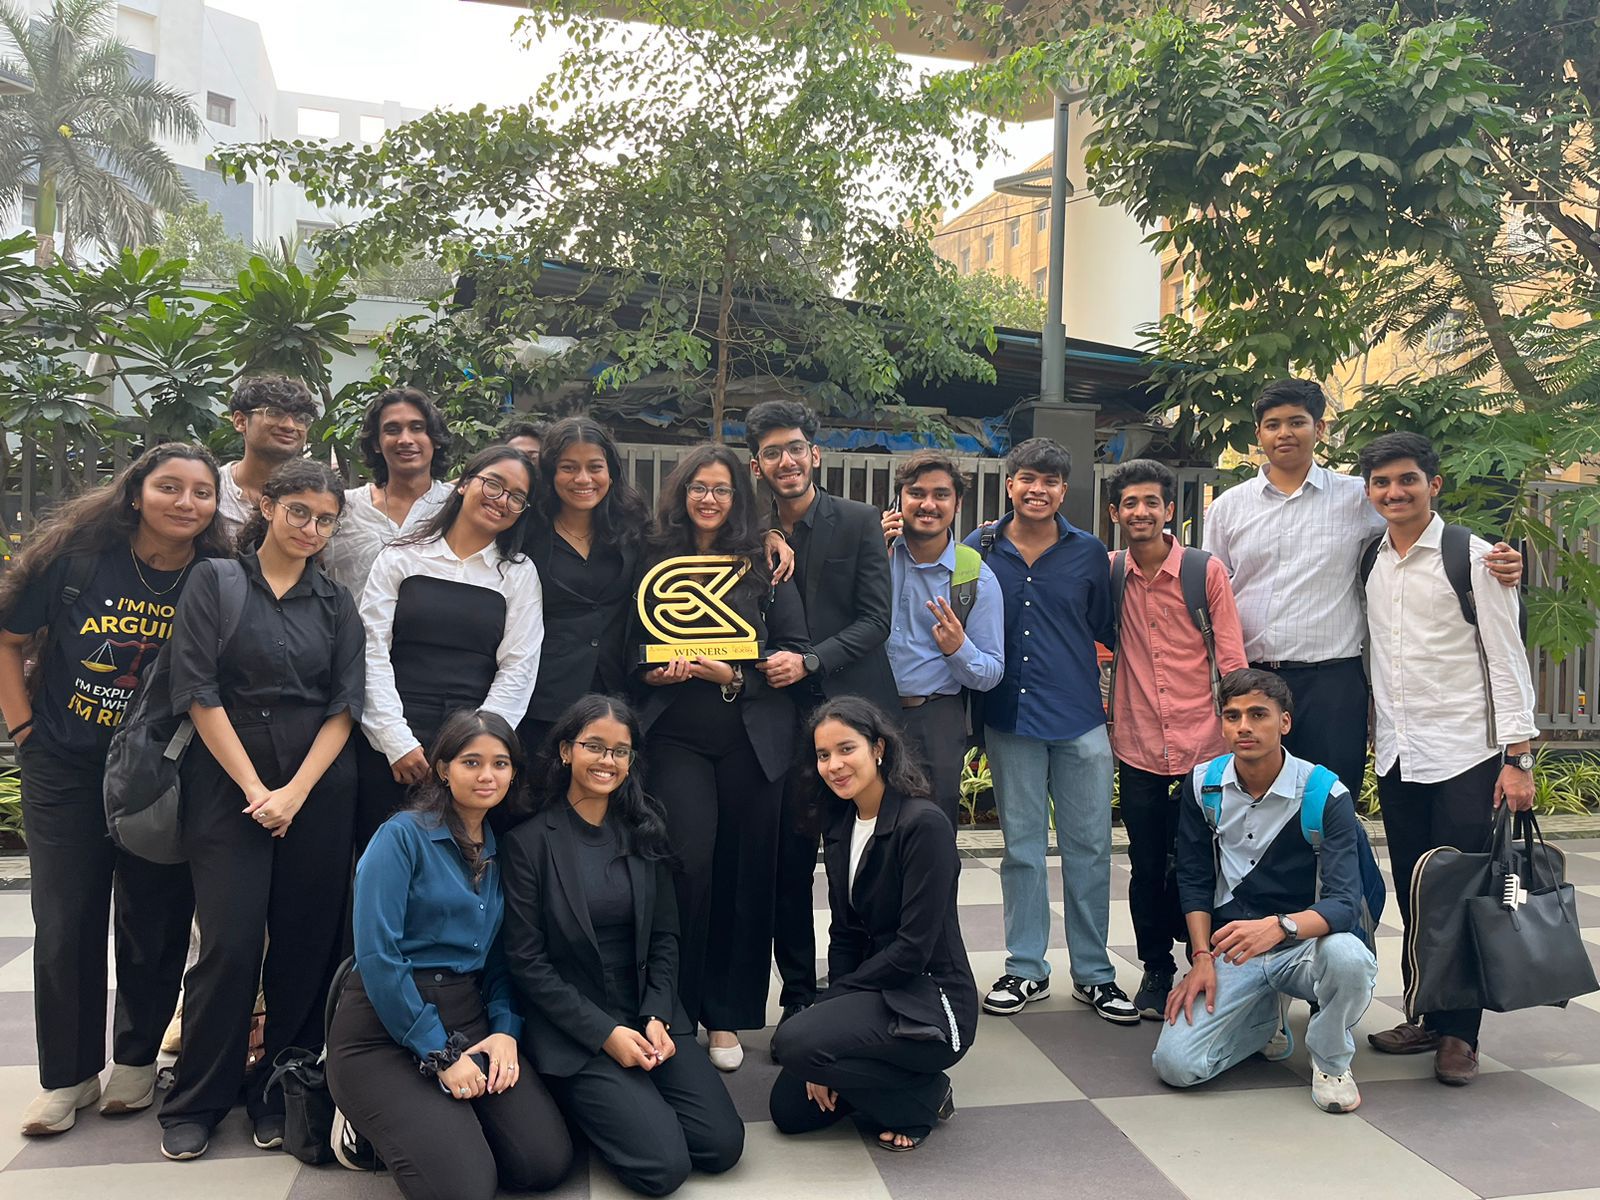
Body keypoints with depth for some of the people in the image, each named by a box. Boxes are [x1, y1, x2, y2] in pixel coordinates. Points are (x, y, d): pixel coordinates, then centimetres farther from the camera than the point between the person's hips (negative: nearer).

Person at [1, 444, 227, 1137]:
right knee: (65, 926, 6)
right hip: (66, 772, 0)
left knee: (154, 922, 8)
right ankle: (68, 1077, 24)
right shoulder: (78, 555, -10)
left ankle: (136, 1060, 30)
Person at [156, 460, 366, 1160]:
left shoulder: (335, 602, 10)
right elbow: (199, 692, -5)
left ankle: (279, 1089, 21)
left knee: (306, 942, 4)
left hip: (318, 788, 3)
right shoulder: (216, 582, 3)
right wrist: (255, 789, -10)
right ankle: (197, 1099, 16)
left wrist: (295, 793, -8)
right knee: (231, 942, -5)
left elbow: (344, 706, 4)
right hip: (229, 783, -2)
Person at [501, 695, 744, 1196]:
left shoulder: (644, 832, 5)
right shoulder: (529, 840, -10)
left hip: (649, 1012, 5)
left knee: (723, 1145, -8)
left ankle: (629, 1102, 17)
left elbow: (664, 937, 7)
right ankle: (584, 1104, 11)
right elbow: (526, 961, -10)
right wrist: (604, 1034, -14)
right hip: (572, 1030, -4)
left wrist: (657, 1018, -8)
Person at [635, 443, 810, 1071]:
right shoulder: (655, 560, 9)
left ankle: (727, 1017, 18)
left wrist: (733, 677, -12)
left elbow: (795, 653, 2)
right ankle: (675, 1010, 7)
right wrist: (655, 673, -8)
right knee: (689, 863, -10)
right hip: (676, 734, 0)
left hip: (751, 736, 0)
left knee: (745, 871, 3)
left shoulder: (765, 565, 6)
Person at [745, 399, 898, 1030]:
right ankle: (798, 999, 20)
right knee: (789, 864, 6)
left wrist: (810, 662, -16)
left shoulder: (860, 522, 0)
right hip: (782, 718, 2)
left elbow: (875, 618, -6)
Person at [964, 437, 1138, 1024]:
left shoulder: (1089, 552, 3)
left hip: (1080, 717, 0)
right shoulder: (978, 549, 2)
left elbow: (1105, 629, 8)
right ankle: (1026, 969, 24)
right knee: (1021, 846, 11)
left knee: (1089, 846, 6)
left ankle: (1094, 974, 20)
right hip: (1009, 716, 0)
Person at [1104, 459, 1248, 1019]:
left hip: (1202, 747, -2)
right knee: (1146, 868, 10)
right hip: (1137, 748, 2)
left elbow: (1232, 662, -2)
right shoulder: (1107, 573, 3)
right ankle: (1156, 971, 28)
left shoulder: (1206, 571, -3)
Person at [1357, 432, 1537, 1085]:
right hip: (1396, 755, 5)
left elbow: (1507, 659, -7)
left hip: (1465, 756, -5)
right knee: (1413, 894, 12)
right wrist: (1372, 735, 10)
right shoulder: (1369, 562, 8)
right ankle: (1426, 1019, 25)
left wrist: (1518, 756, -11)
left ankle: (1459, 1035, 14)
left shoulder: (1474, 558, -6)